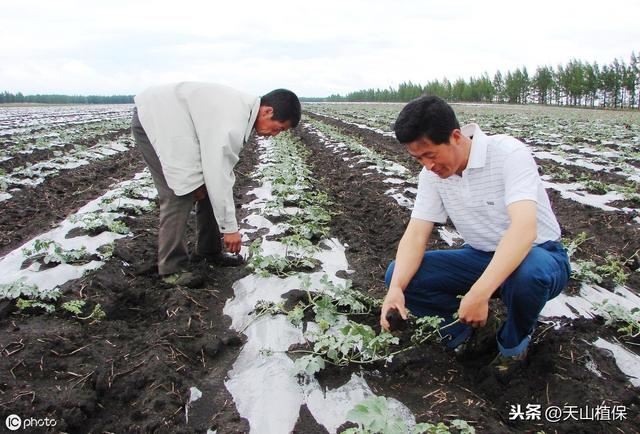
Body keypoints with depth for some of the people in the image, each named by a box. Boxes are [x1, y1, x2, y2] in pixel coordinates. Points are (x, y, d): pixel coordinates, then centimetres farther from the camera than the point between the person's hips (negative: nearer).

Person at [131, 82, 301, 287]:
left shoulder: (243, 107, -3)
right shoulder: (232, 122, -33)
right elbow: (218, 176, -30)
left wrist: (200, 180, -11)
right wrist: (230, 227, -23)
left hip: (175, 122, 9)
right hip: (153, 120, -9)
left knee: (207, 190, 7)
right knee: (180, 196, -13)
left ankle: (209, 251, 18)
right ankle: (171, 267, -1)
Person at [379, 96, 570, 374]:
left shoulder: (508, 153, -24)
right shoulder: (432, 173, -6)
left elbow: (524, 229, -37)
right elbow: (416, 234, -10)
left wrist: (480, 293, -47)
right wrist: (396, 288, -28)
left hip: (537, 254, -4)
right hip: (481, 257, 5)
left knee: (528, 273, -41)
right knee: (397, 273, -14)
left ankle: (513, 342, -8)